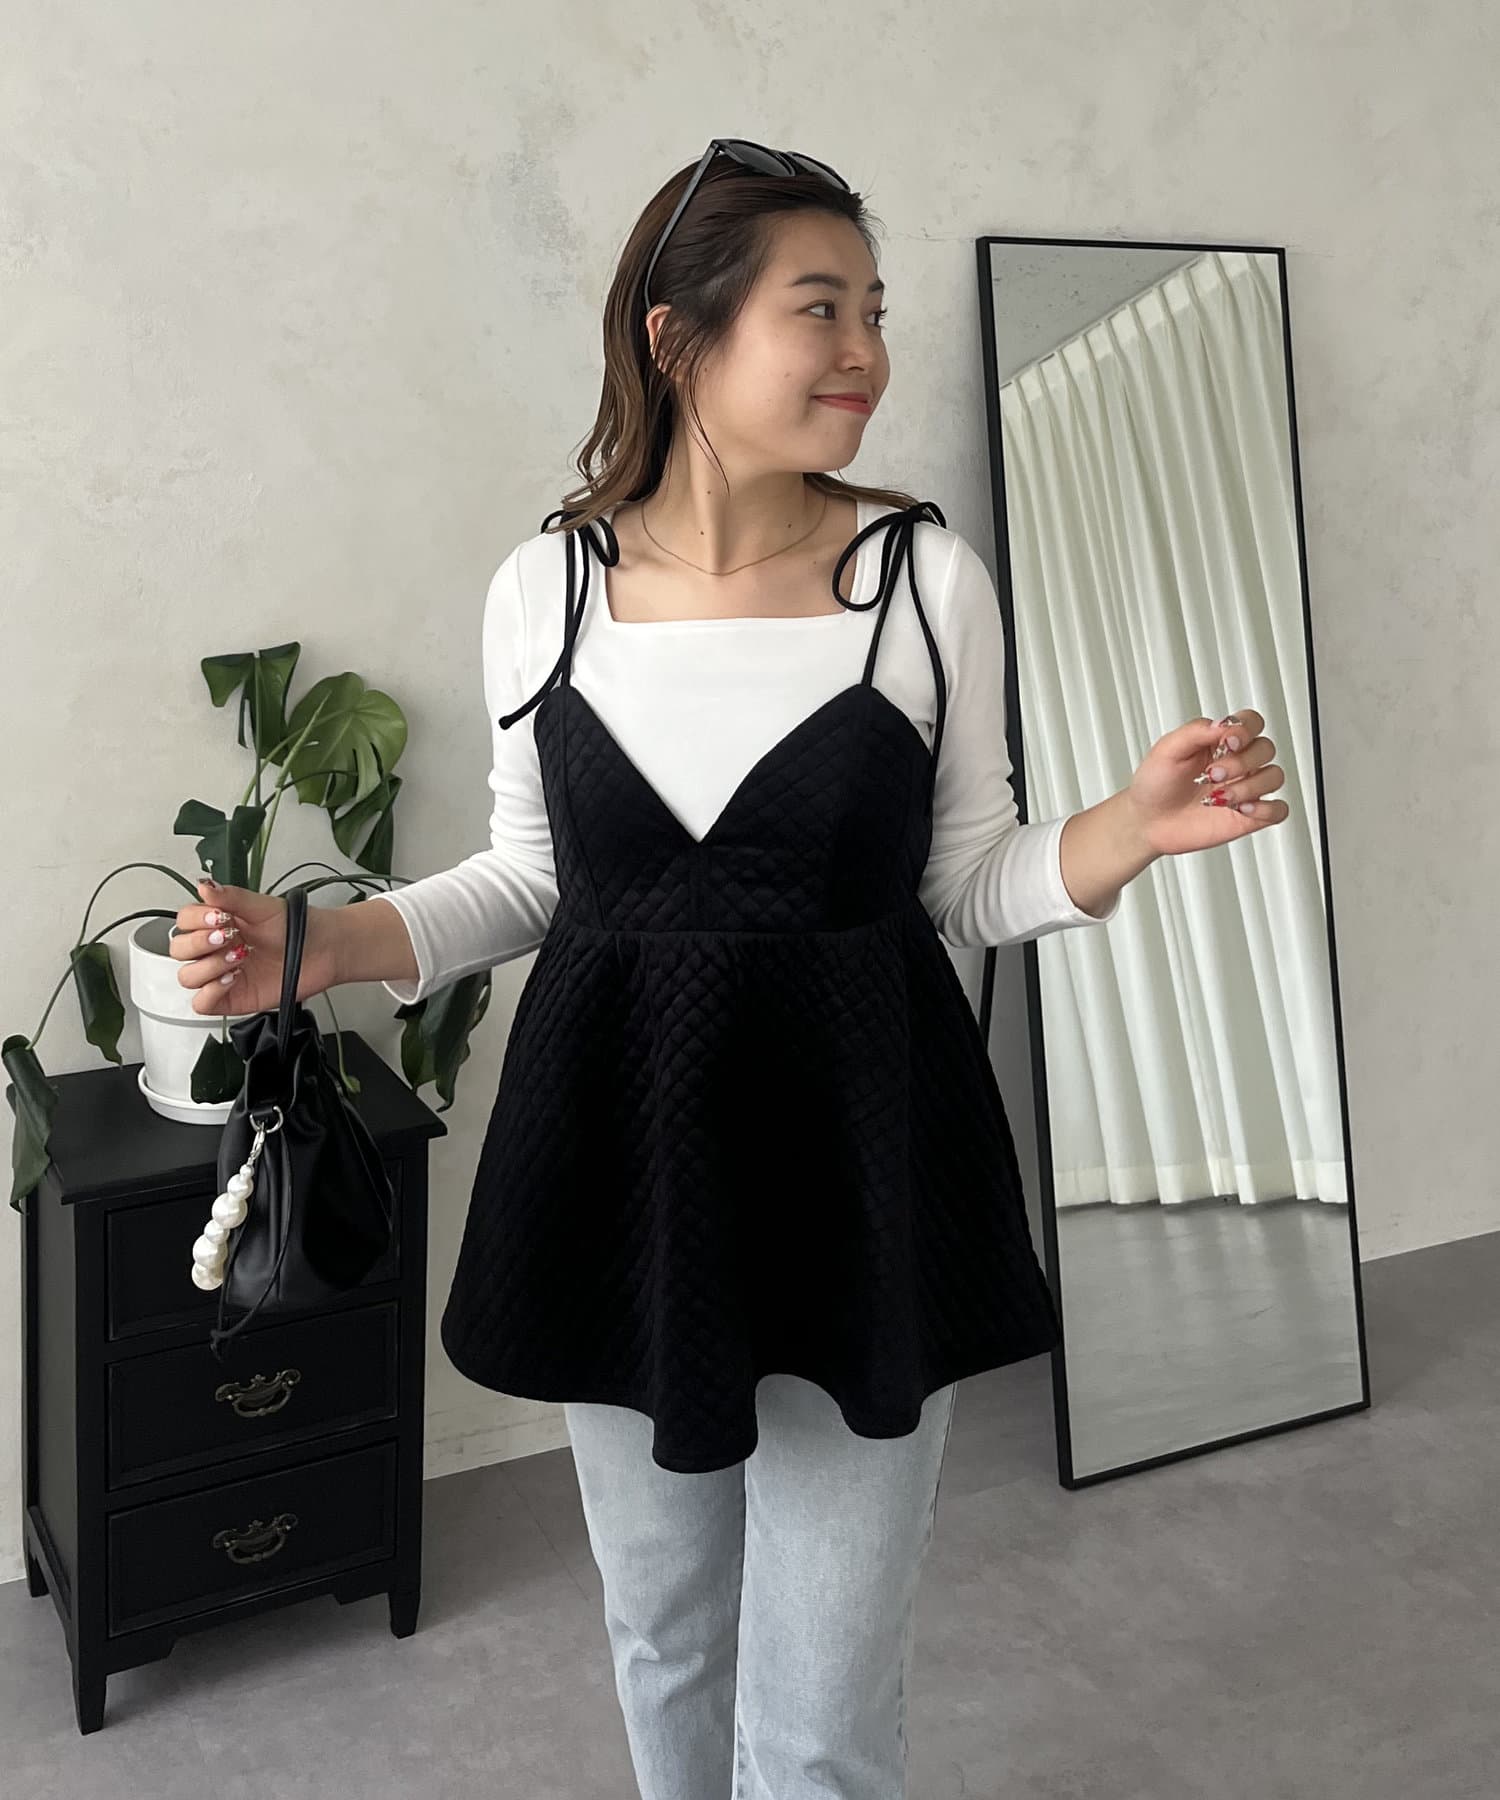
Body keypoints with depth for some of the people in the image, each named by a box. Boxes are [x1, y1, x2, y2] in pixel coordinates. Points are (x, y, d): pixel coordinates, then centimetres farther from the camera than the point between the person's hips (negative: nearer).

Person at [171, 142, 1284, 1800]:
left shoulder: (927, 575, -6)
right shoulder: (542, 588, -2)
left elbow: (966, 883, 1)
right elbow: (533, 873, 8)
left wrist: (1134, 826, -18)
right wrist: (322, 948, -6)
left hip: (859, 1169, -1)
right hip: (620, 1163, 2)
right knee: (660, 1633, 22)